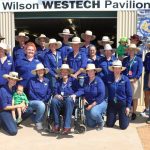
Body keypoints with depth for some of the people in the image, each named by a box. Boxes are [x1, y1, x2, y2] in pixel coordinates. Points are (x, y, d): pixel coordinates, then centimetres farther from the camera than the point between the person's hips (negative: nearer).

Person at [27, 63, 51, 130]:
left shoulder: (47, 81, 11)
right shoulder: (32, 80, 2)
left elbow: (49, 93, 7)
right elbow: (30, 93, -3)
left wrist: (44, 100, -10)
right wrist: (38, 100, -13)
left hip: (43, 102, 3)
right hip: (33, 101, -3)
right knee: (41, 105, -33)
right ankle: (38, 122, -12)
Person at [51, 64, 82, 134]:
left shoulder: (73, 80, 17)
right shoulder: (58, 82, 25)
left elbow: (80, 91, 5)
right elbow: (55, 91, 12)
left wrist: (74, 95, -14)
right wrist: (56, 95, -11)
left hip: (70, 99, -2)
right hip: (60, 100, 2)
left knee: (69, 100, -39)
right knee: (54, 101, -33)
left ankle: (67, 126, -44)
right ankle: (57, 124, -27)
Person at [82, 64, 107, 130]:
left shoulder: (98, 81, -15)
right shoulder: (86, 80, 2)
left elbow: (101, 95, -20)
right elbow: (83, 91, 12)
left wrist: (92, 105, -21)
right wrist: (84, 99, -9)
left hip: (99, 103, -5)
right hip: (89, 103, 5)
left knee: (93, 112, -37)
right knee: (90, 124, 1)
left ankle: (101, 121, -2)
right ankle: (99, 116, 34)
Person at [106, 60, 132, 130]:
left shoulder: (125, 79, -8)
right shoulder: (109, 79, -4)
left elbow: (129, 94, -5)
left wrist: (128, 106, -9)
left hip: (122, 104, -2)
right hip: (111, 104, 2)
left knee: (123, 126, 1)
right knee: (109, 125, 6)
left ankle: (126, 116, 33)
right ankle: (114, 117, 39)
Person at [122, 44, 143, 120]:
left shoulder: (138, 59, 1)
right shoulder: (125, 59, 11)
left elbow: (139, 71, -6)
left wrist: (134, 79, -13)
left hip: (135, 81, -2)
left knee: (134, 98, 3)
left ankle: (134, 113, 12)